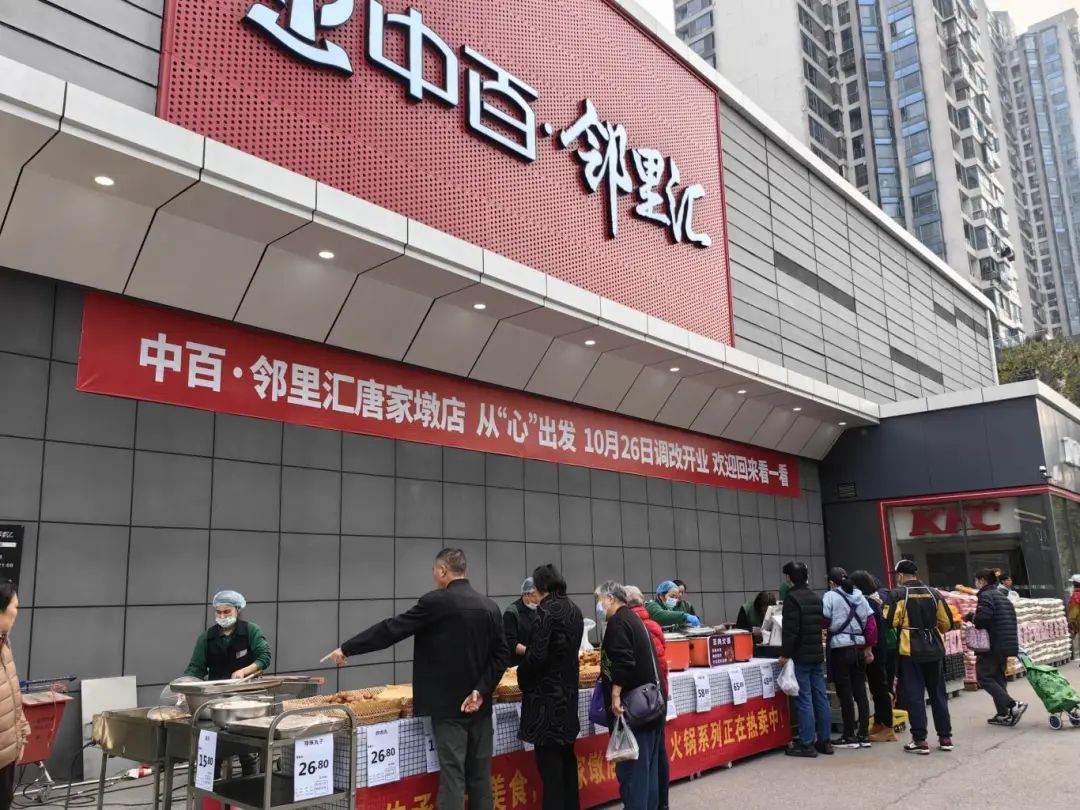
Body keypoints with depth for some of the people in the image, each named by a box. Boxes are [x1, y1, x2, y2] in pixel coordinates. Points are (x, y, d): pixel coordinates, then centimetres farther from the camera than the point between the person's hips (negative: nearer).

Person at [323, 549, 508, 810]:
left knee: (452, 775, -2)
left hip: (449, 704, -5)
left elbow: (392, 629, -8)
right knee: (480, 775, 11)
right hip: (478, 704, 6)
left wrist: (346, 649, 1)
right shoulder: (490, 606, 5)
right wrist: (481, 690, -3)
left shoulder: (435, 602, -12)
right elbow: (502, 654, 0)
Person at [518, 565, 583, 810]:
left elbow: (537, 655, -21)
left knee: (550, 763, -2)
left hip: (546, 694, -8)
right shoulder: (574, 610, 8)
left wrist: (522, 676, -3)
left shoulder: (546, 610, -16)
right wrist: (529, 651, 23)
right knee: (566, 757, 17)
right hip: (568, 690, 8)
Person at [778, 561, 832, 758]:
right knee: (821, 698, 10)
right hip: (817, 655, 8)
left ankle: (807, 744, 0)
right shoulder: (816, 598, 12)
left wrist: (785, 654, -13)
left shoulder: (792, 598, -13)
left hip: (800, 657, -8)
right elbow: (821, 625, 17)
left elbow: (791, 630, -19)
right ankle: (824, 741, 17)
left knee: (804, 701, -4)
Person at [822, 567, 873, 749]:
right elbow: (871, 625, 7)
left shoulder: (830, 597, -7)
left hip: (840, 649, -6)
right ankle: (864, 735, 14)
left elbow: (824, 621, -15)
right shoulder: (860, 597, 9)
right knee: (860, 692, 10)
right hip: (859, 648, 6)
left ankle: (849, 737, 8)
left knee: (845, 694, 1)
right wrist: (868, 647, 14)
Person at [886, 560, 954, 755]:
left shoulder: (898, 594, -9)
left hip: (910, 651, -5)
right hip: (934, 650, 5)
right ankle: (945, 737, 21)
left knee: (914, 696, 1)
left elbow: (890, 622, -15)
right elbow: (947, 624, 7)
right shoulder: (933, 594, 5)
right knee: (938, 694, 15)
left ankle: (920, 740, 1)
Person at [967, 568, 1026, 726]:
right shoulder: (1002, 595, 18)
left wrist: (971, 617, -5)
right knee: (998, 677, 14)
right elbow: (1009, 620, 19)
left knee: (984, 677, -6)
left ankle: (1013, 706, -14)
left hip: (992, 645, -9)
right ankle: (1003, 714, 13)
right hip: (1005, 645, 9)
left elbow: (983, 618, -24)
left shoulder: (986, 595, -11)